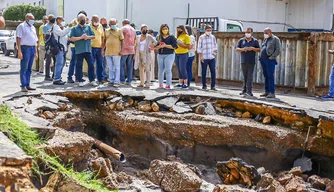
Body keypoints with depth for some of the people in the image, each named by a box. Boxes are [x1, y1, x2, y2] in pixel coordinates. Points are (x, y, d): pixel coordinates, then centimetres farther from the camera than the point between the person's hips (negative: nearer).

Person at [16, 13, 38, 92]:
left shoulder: (33, 28, 21)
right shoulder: (21, 26, -2)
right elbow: (18, 39, -9)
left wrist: (36, 52, 19)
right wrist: (19, 51, -17)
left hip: (33, 48, 7)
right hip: (25, 48, -7)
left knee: (29, 69, 8)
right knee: (24, 68, -7)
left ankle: (27, 85, 12)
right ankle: (23, 86, -8)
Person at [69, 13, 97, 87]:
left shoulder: (88, 27, 13)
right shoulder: (74, 28, 4)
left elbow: (93, 36, 11)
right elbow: (71, 38, -6)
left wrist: (88, 37, -8)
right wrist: (81, 37, -14)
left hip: (88, 50, 2)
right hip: (79, 50, -2)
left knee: (91, 64, 1)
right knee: (79, 66, 1)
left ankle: (92, 80, 11)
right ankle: (80, 81, 9)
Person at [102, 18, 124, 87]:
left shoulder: (119, 30, 1)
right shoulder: (106, 31, 13)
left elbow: (122, 41, -2)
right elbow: (105, 41, 18)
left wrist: (121, 50, -9)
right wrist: (103, 50, 13)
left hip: (116, 52, -4)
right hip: (108, 52, 5)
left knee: (117, 68, -3)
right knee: (110, 68, 11)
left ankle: (117, 82, -3)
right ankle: (111, 80, 18)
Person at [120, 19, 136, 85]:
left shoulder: (123, 29, -3)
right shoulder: (133, 30, 17)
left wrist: (120, 50, -7)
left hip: (124, 50, -6)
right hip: (131, 50, 6)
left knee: (122, 65, 0)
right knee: (130, 66, 6)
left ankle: (122, 80, -5)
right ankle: (129, 81, 5)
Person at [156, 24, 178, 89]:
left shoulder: (171, 37, 1)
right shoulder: (159, 37, 13)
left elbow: (174, 46, -9)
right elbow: (156, 46, 13)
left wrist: (165, 45, -13)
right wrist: (159, 46, -10)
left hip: (169, 55, -4)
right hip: (160, 55, 4)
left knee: (168, 70, -9)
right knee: (160, 70, 7)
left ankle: (168, 85, -8)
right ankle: (160, 84, 15)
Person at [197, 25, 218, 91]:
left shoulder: (213, 37, 10)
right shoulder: (201, 37, 0)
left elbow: (215, 45, 19)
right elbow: (199, 47, -2)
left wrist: (215, 52, 1)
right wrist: (200, 56, -8)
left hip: (212, 57, 3)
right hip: (204, 58, -3)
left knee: (213, 71, -2)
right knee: (204, 72, 2)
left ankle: (213, 86, 4)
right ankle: (204, 86, 11)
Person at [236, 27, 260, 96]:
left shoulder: (255, 41, 8)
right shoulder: (241, 40, 12)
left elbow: (259, 49, 5)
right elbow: (237, 49, 7)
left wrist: (253, 48, -12)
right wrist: (243, 49, -12)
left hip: (251, 62, -2)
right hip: (243, 61, 2)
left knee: (250, 76, -6)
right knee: (245, 76, 6)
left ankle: (249, 91, -6)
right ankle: (244, 90, 14)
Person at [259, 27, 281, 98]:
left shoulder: (275, 39, -1)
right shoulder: (265, 39, 21)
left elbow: (278, 50, -9)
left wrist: (272, 57, -15)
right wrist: (261, 57, 11)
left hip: (270, 60, -7)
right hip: (263, 60, 7)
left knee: (270, 76, -11)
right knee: (266, 76, 8)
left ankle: (272, 93, -11)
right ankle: (267, 92, 12)